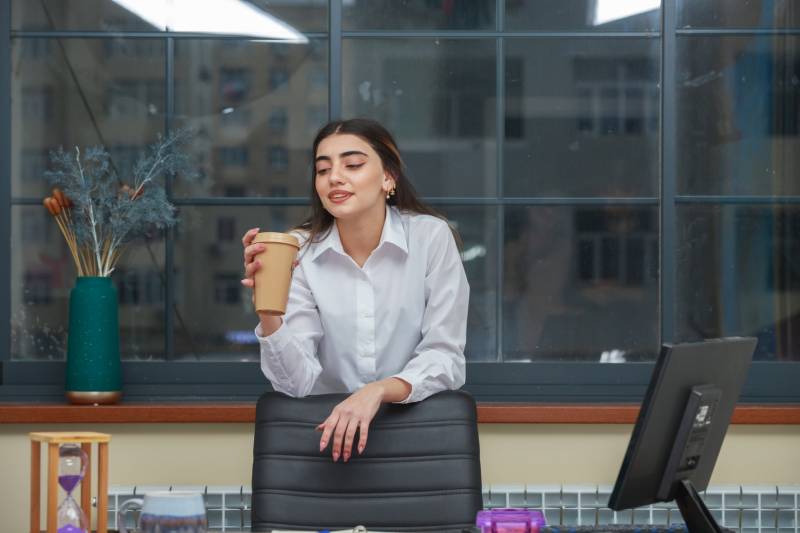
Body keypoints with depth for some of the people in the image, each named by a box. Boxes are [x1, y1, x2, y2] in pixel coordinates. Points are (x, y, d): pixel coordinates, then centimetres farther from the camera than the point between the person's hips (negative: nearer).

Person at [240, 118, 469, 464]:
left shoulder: (431, 237, -8)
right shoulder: (300, 250, -4)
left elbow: (444, 359, -11)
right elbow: (296, 383, -10)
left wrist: (378, 391, -27)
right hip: (329, 426, 2)